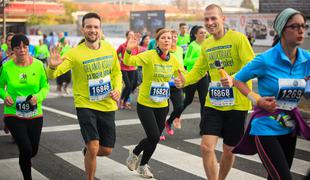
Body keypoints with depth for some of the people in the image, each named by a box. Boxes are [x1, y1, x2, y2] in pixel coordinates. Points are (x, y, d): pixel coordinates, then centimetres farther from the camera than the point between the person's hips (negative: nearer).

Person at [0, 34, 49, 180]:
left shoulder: (38, 65, -5)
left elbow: (45, 86, 2)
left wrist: (38, 96, -18)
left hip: (35, 115, 3)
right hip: (13, 115, -2)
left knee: (33, 151, 14)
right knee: (26, 150, -13)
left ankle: (24, 161, 51)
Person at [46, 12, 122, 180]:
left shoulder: (110, 49, -1)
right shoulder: (75, 53, -14)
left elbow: (117, 73, 13)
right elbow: (52, 75, -21)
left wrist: (118, 89, -5)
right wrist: (52, 66, -44)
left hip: (107, 105, 4)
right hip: (85, 105, -4)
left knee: (107, 150, 11)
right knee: (93, 147, -16)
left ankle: (87, 151, 46)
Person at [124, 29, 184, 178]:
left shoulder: (173, 60, 1)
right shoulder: (149, 55, -16)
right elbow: (128, 62, -29)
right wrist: (129, 50, -49)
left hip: (162, 105, 5)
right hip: (145, 104, -5)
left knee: (154, 138, 13)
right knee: (154, 137, -8)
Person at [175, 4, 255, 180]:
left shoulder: (238, 38, -11)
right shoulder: (206, 45, 8)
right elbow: (198, 70, 17)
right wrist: (184, 80, -5)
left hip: (236, 104, -4)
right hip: (213, 104, 4)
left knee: (228, 150, 10)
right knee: (206, 147, -8)